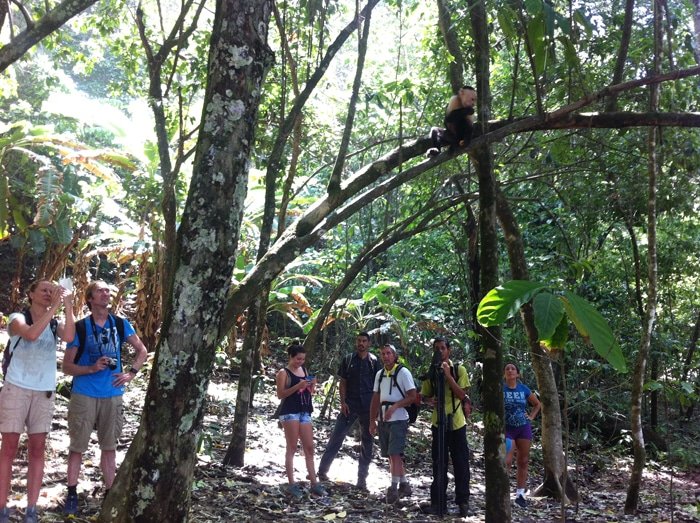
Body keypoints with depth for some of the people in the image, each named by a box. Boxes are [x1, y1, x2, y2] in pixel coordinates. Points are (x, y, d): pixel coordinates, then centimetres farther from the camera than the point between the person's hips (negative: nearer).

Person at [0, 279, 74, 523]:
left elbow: (69, 337, -15)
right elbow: (32, 334, -25)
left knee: (37, 449, 4)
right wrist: (55, 306, -24)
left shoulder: (54, 323, 7)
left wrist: (68, 306, -17)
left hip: (44, 392, 4)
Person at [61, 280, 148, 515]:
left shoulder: (121, 324, 3)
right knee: (77, 446, 3)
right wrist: (92, 368, -18)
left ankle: (110, 493, 20)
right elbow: (67, 366, -3)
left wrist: (131, 373, 3)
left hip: (112, 395, 3)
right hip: (84, 395, -3)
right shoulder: (80, 327, -5)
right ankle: (72, 494, 14)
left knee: (109, 446, 11)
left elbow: (142, 350, 15)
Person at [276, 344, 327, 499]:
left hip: (305, 412, 6)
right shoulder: (283, 373, -4)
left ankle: (314, 483, 6)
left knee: (309, 448, 4)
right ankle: (291, 485, 0)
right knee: (292, 448, -4)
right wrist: (298, 386, -20)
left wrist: (312, 386, -1)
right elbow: (280, 394, -11)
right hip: (290, 412, -6)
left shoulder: (304, 370, 15)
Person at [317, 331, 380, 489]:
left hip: (368, 405, 0)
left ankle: (362, 479, 13)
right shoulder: (348, 360, 5)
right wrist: (343, 402, -5)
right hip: (350, 405, 0)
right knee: (336, 436, -4)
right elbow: (343, 382, 6)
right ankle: (322, 470, 6)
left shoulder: (374, 361, 4)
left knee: (367, 441, 5)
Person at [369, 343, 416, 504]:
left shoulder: (403, 372, -6)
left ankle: (394, 487, -10)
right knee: (391, 455, 10)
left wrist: (394, 407, -21)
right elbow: (375, 399, 16)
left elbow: (412, 396, -11)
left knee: (395, 453, -13)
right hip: (383, 420, 7)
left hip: (398, 419, -6)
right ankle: (404, 485, 22)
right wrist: (372, 421, 13)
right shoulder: (379, 374, 13)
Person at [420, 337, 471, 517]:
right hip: (438, 424, 3)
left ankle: (463, 502, 13)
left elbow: (461, 394, -11)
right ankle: (438, 502, 11)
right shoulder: (431, 372, 6)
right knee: (439, 465, 6)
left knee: (461, 464, 3)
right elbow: (425, 396, 11)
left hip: (457, 424, -2)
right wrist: (430, 401, -12)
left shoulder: (459, 370, -2)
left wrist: (447, 374, -18)